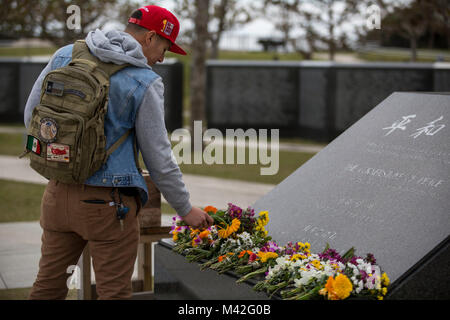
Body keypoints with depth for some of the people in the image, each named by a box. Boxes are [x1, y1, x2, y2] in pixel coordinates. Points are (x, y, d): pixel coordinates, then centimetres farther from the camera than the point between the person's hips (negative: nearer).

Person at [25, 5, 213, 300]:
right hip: (107, 202, -5)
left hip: (59, 194, 6)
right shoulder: (146, 84, -11)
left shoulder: (67, 55, 3)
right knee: (114, 292, 7)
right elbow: (158, 159, -7)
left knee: (49, 285, 17)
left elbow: (33, 115, 9)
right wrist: (186, 209, 6)